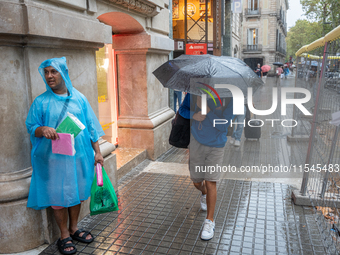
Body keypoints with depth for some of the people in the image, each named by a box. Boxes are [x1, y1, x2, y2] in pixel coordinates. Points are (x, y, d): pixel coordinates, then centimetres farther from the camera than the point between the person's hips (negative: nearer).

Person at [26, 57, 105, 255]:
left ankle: (74, 228, 34)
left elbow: (91, 127, 5)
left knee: (77, 193, 13)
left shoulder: (79, 98, 4)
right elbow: (31, 128, 1)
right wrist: (42, 129, -23)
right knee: (59, 197, 5)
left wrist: (97, 152, 1)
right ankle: (64, 236, 25)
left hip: (79, 156, 2)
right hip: (54, 159, -2)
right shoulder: (41, 102, -2)